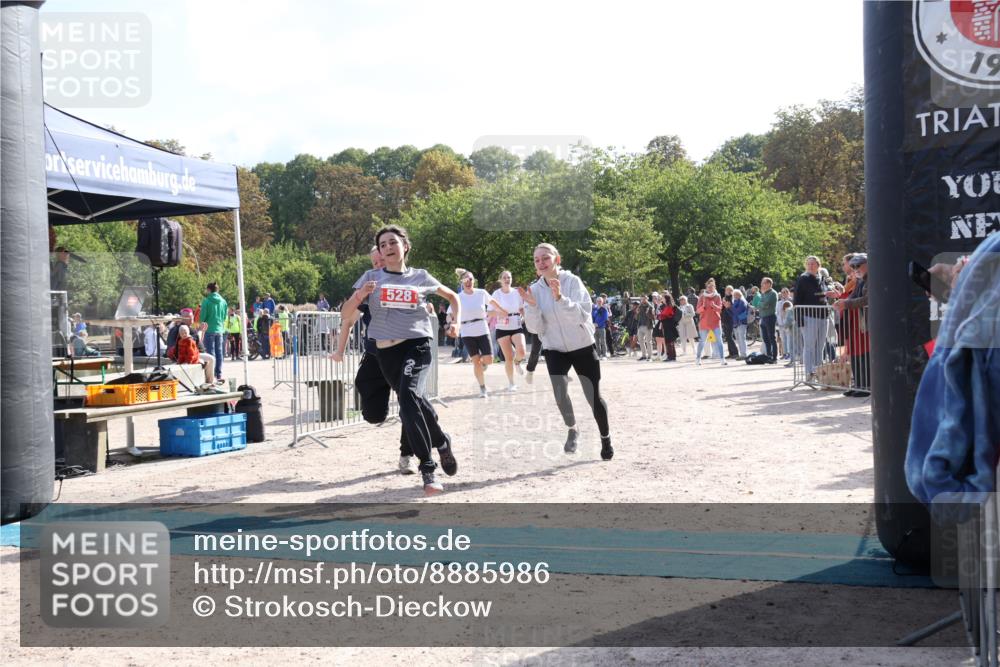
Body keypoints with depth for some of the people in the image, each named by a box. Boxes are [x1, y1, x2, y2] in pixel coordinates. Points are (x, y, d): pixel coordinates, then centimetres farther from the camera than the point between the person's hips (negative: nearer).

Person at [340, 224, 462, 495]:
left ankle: (428, 469, -25)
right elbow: (346, 316, 2)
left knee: (407, 393, -28)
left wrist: (456, 322, 5)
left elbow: (452, 296, 22)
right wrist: (359, 295, -17)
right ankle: (442, 443, 37)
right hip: (386, 351, 3)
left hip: (417, 344, -3)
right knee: (413, 401, 9)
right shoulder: (371, 277, 6)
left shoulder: (420, 277, 6)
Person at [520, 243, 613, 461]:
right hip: (555, 349, 2)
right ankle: (572, 430, 7)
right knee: (559, 391, -21)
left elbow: (582, 314, -27)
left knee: (593, 396, 1)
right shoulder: (535, 289, -6)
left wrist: (560, 298, -39)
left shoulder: (572, 281, -16)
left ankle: (605, 436, 29)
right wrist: (531, 306, -24)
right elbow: (536, 328, -8)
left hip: (582, 347, -2)